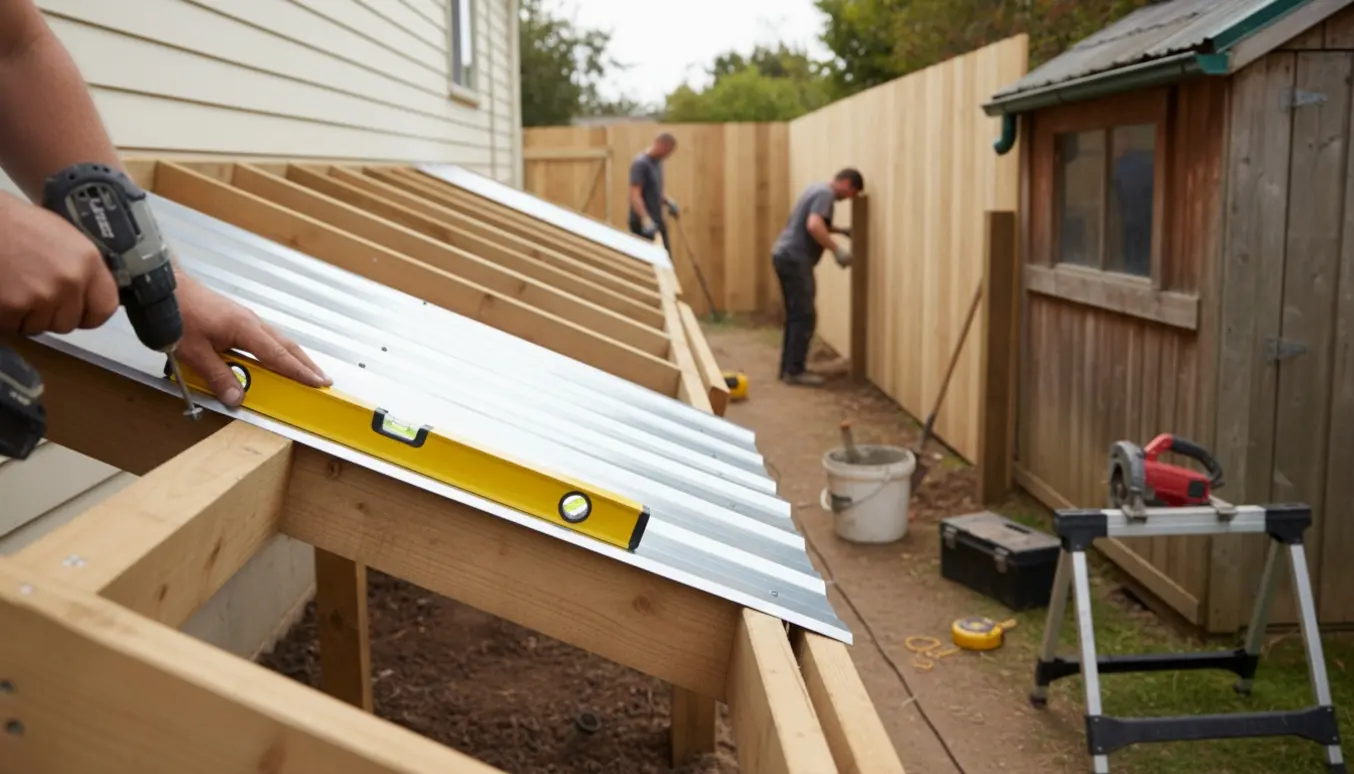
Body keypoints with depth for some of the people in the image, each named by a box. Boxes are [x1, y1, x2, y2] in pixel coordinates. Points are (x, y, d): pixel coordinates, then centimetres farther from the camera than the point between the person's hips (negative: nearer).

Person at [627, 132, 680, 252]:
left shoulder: (657, 162, 12)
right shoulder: (641, 163, -15)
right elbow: (635, 195, -23)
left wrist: (667, 201, 6)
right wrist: (645, 219, -33)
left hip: (657, 221, 9)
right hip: (643, 224, -9)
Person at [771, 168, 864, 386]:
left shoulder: (818, 189, 19)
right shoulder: (826, 194, -13)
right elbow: (814, 226, -28)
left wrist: (840, 230, 31)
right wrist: (837, 250, -24)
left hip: (786, 256, 10)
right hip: (795, 259, -10)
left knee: (795, 316, 13)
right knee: (804, 316, -7)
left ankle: (789, 368, 16)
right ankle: (794, 371, -5)